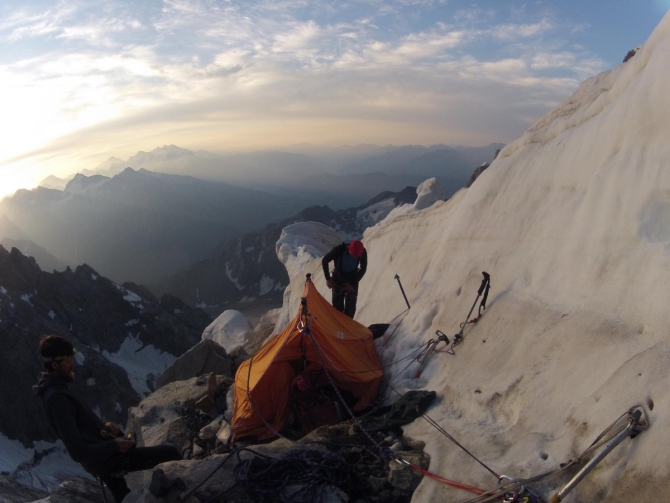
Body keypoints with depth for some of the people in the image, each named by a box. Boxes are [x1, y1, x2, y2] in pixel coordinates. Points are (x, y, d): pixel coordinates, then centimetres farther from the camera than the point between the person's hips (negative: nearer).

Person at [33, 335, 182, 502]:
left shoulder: (54, 390, 5)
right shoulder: (57, 398, -27)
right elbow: (77, 451, -30)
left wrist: (103, 425, 4)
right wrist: (115, 446, -22)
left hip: (100, 458, 10)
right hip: (108, 458, -10)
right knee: (171, 453, -3)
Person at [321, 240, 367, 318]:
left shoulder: (363, 252, -23)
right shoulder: (338, 250, -30)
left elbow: (363, 269, -7)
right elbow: (324, 261, -12)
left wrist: (353, 283, -9)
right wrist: (328, 278, -9)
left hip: (352, 279, 2)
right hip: (338, 279, -1)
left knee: (350, 306, -1)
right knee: (337, 306, -1)